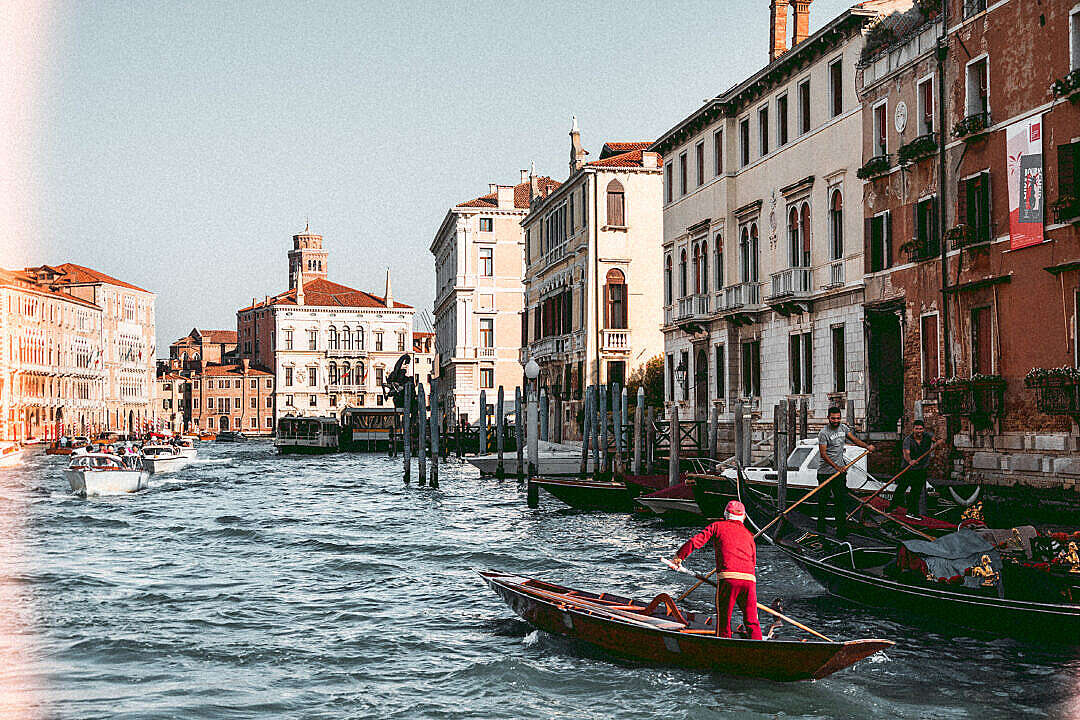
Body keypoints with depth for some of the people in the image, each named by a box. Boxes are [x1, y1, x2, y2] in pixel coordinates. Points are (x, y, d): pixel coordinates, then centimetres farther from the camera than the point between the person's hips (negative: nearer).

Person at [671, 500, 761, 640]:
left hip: (728, 577, -3)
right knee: (752, 623, 10)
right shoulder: (748, 535, 25)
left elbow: (696, 541, 4)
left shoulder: (718, 526, 14)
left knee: (724, 622, 5)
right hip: (749, 579, 4)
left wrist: (679, 556, 15)